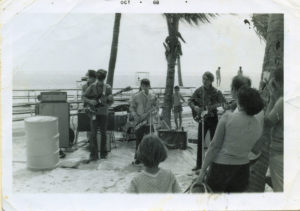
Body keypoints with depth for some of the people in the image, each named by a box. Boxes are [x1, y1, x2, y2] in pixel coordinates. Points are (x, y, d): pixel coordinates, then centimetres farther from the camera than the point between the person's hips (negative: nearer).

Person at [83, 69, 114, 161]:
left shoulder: (107, 88, 0)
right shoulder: (92, 87, -3)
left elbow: (110, 102, 3)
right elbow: (84, 97, 3)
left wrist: (109, 99, -20)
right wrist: (90, 101, -15)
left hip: (104, 113, 1)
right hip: (94, 112, -1)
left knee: (103, 133, 8)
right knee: (93, 133, -6)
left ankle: (103, 153, 21)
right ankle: (93, 155, -2)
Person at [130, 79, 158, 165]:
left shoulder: (152, 97, 6)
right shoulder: (136, 96, 1)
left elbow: (156, 107, 12)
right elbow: (132, 107, 3)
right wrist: (135, 115, -13)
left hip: (149, 122, 2)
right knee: (139, 140, 4)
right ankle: (137, 158, 15)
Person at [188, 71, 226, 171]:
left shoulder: (216, 92, -8)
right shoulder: (199, 90, 0)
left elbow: (224, 103, -12)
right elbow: (190, 100, 7)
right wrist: (194, 107, -12)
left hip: (212, 118, -2)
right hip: (201, 118, 3)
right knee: (200, 142, 5)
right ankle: (199, 164, 14)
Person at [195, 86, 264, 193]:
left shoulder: (228, 117, -14)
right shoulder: (258, 125, -1)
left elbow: (214, 146, -12)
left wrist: (203, 170, -7)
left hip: (220, 167, -4)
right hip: (242, 170, 4)